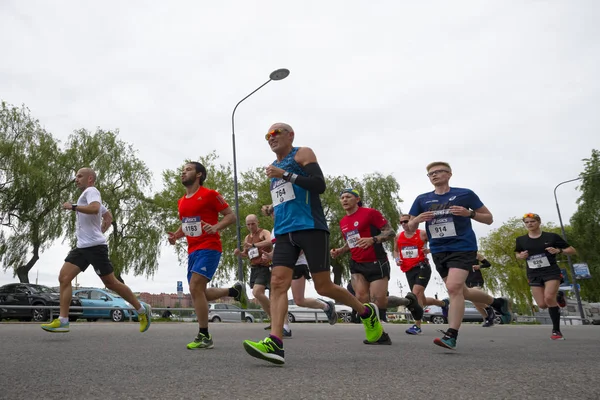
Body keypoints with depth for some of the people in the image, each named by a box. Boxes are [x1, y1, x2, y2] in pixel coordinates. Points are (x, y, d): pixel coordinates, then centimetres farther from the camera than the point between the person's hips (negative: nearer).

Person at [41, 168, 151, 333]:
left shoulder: (91, 191, -7)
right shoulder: (86, 195, 24)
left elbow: (94, 208, -29)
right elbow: (107, 215, 34)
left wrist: (73, 207, -19)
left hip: (95, 246, -10)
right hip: (82, 246, 10)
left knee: (111, 283, -4)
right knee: (64, 278, -4)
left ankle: (142, 310, 7)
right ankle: (63, 321, -5)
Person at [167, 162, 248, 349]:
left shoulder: (210, 194, -7)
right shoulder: (181, 201, 15)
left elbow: (231, 216, -7)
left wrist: (216, 227, -24)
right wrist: (175, 235, 7)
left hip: (209, 248, -8)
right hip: (193, 250, 9)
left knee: (195, 287, -18)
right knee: (199, 292, 9)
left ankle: (204, 336, -7)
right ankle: (235, 290, 29)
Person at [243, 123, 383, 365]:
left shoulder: (302, 154, 2)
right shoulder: (274, 167, 24)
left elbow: (319, 185, -13)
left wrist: (285, 174, -15)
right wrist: (273, 208, 17)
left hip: (311, 227, -6)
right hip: (284, 233, 7)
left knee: (323, 287, -3)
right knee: (277, 282, -13)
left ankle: (367, 312, 21)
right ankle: (275, 343, -19)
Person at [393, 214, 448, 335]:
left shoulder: (422, 234, -5)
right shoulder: (398, 237, 8)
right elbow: (395, 250, 24)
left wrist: (429, 250, -15)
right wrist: (397, 259, 5)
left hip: (422, 267, -5)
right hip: (409, 270, 6)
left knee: (416, 293, -24)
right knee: (422, 300, 10)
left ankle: (417, 326, -18)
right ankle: (443, 304, 41)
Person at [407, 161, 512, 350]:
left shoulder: (465, 194, -1)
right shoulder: (422, 200, 6)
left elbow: (489, 219, 4)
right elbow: (410, 228, 9)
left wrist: (469, 213, -15)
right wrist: (418, 219, -13)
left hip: (463, 248, -5)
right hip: (438, 251, 5)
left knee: (454, 287, -23)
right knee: (462, 292, 15)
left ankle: (451, 335, -15)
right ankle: (498, 303, 40)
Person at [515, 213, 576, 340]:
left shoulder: (551, 237, -4)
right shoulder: (521, 240, 3)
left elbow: (573, 251, 2)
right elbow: (517, 254, 21)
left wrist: (559, 250, -18)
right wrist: (521, 256, -3)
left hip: (551, 271, -3)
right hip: (533, 275, 3)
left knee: (548, 297, -25)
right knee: (542, 305, -3)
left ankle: (556, 330, -8)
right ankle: (557, 297, 33)